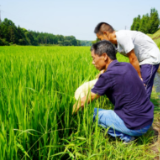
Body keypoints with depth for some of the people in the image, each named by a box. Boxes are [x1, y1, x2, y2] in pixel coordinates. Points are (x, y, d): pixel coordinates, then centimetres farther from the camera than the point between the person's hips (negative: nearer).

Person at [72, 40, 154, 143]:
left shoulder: (108, 76, -17)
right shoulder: (128, 66, 3)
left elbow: (85, 102, -6)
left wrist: (72, 112, 10)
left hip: (135, 127, -7)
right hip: (149, 120, 8)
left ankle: (125, 136, 0)